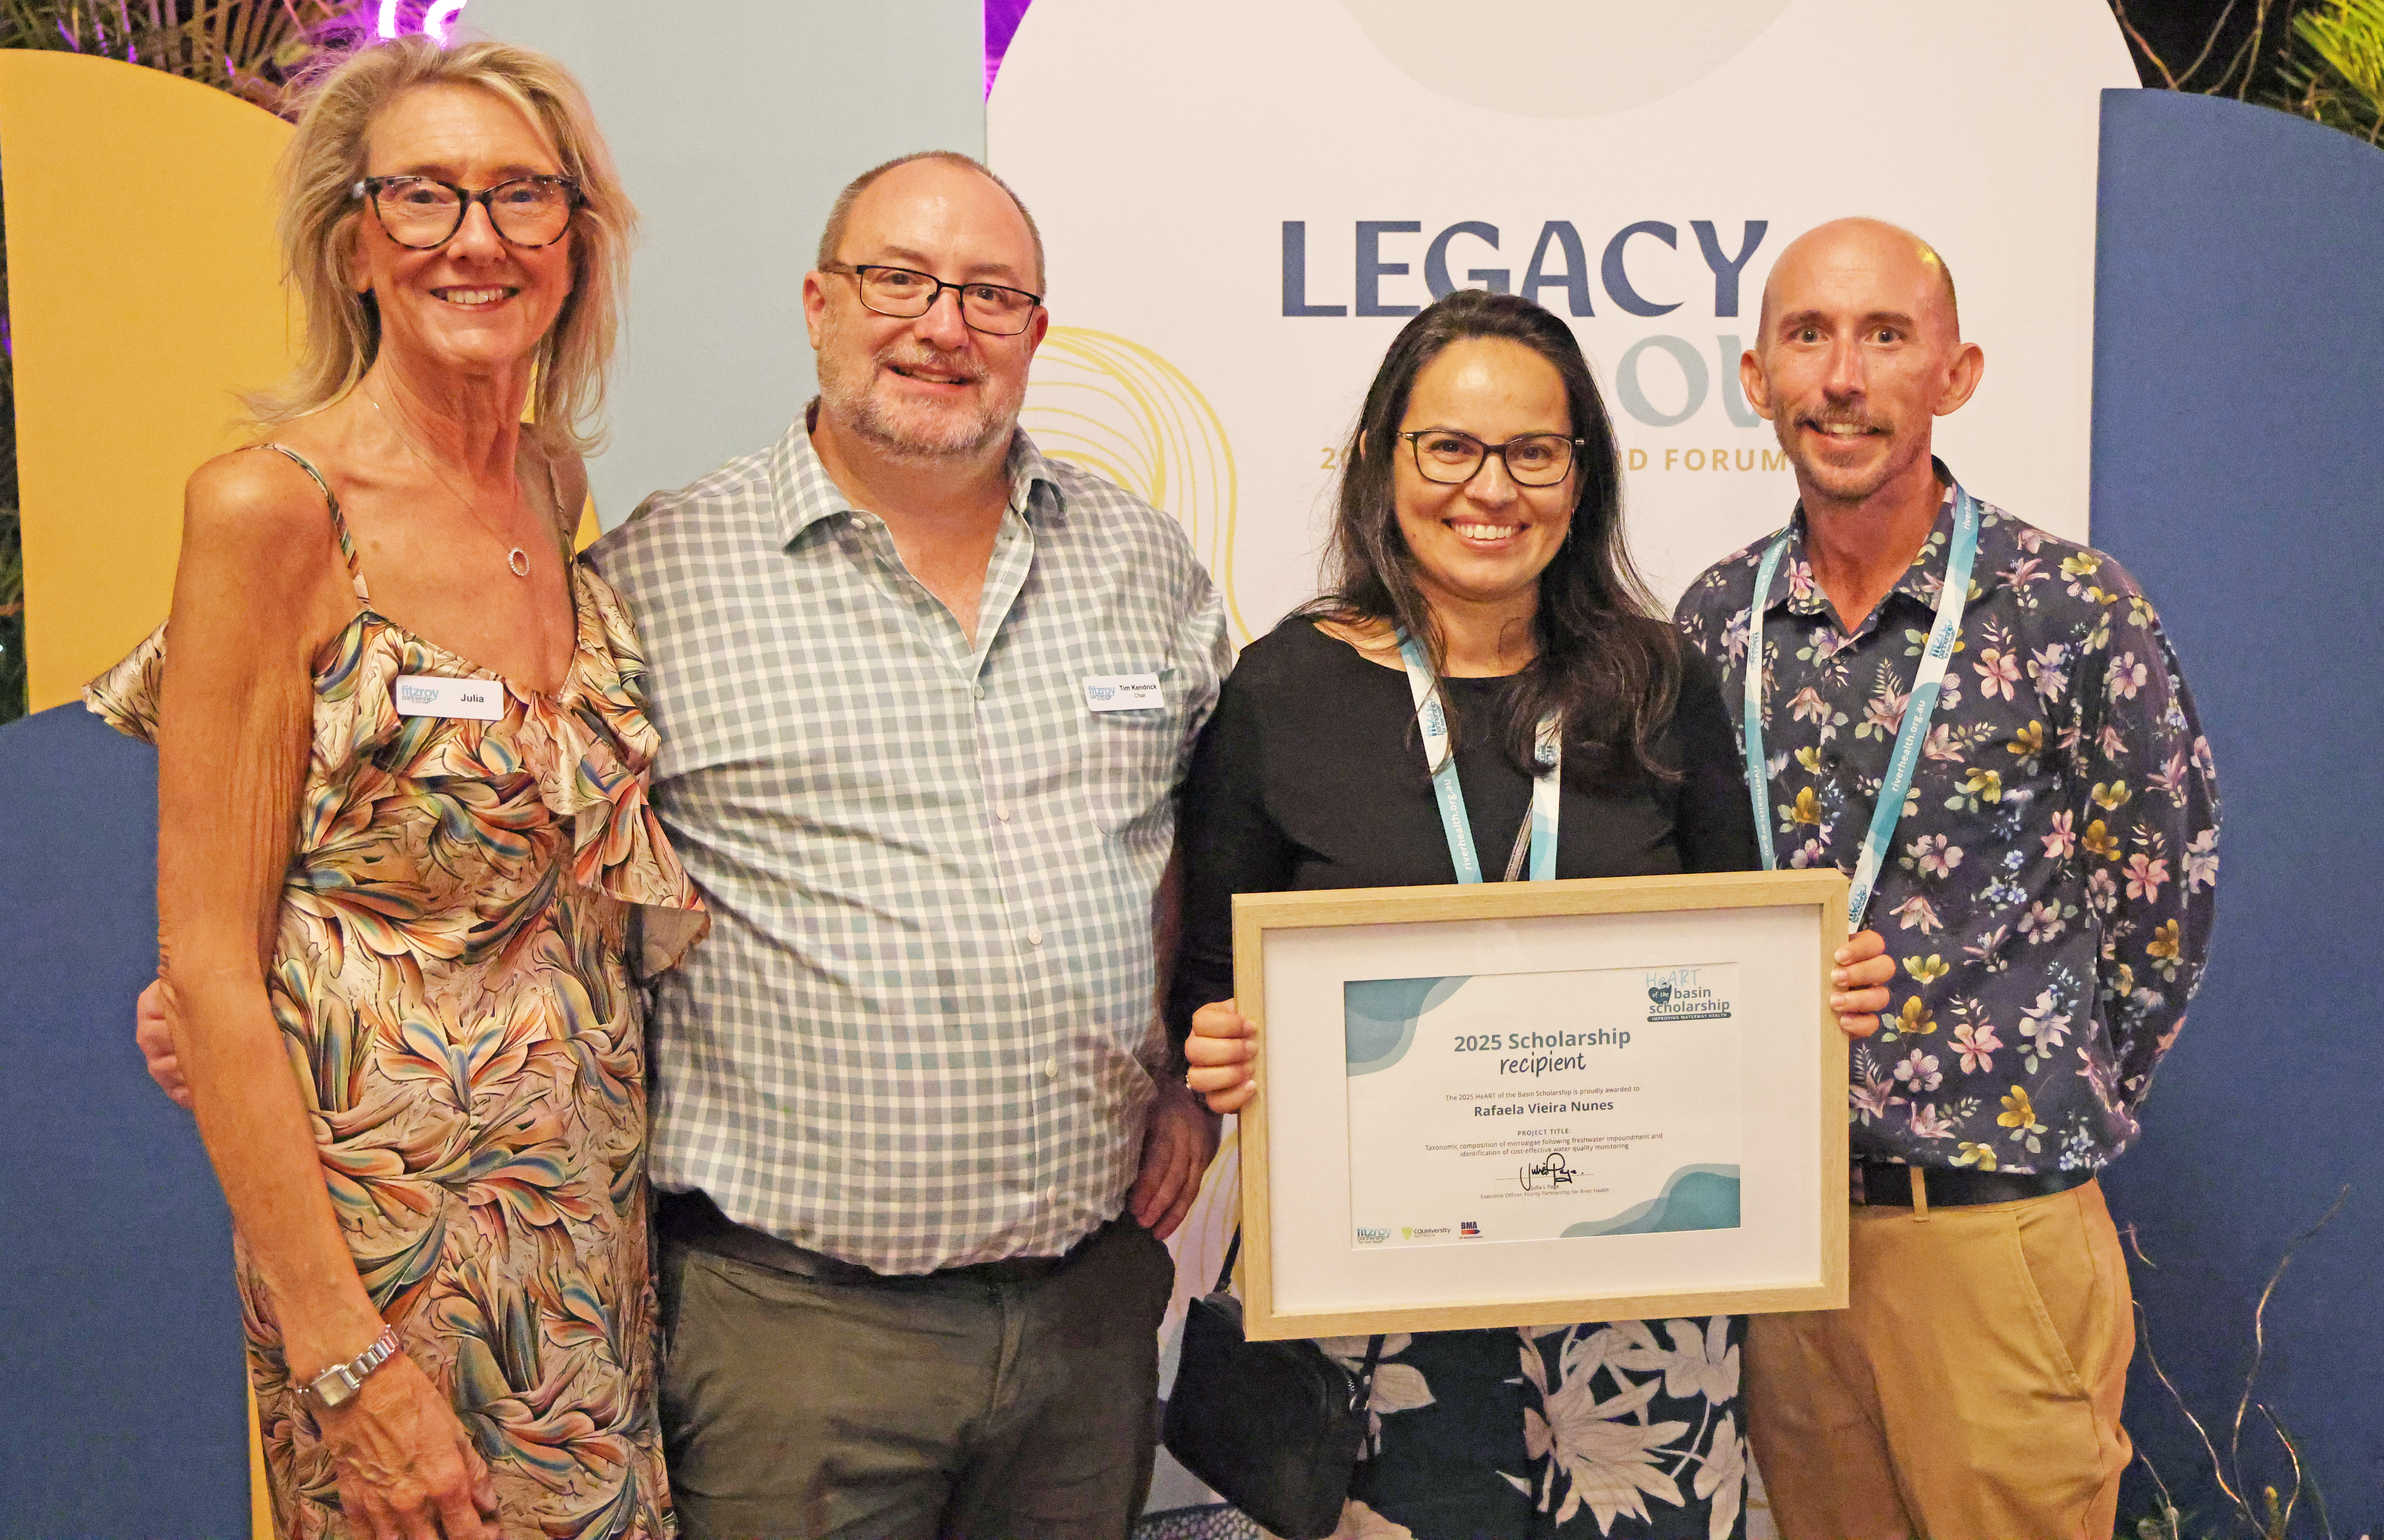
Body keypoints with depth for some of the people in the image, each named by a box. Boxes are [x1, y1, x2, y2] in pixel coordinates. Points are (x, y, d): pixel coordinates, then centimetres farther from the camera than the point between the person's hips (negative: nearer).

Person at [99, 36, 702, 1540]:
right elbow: (208, 967, -15)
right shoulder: (270, 504, -15)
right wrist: (342, 1352, -17)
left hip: (601, 1189, 6)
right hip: (389, 1206, -6)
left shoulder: (555, 485, 4)